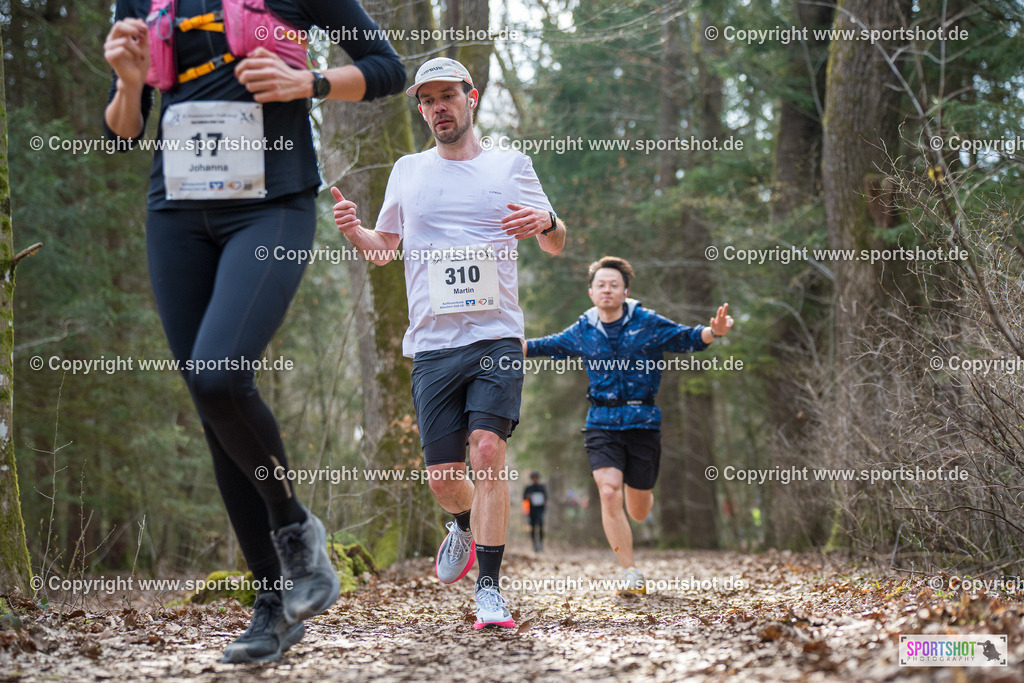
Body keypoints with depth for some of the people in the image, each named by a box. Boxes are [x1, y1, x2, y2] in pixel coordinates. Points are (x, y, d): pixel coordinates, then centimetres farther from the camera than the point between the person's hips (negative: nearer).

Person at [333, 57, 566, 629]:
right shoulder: (408, 171, 15)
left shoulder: (512, 165, 9)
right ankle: (466, 525, 37)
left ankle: (490, 588, -14)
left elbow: (558, 244, 13)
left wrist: (545, 223, -11)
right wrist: (353, 230, 0)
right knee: (443, 474, 2)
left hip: (497, 336, -2)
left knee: (488, 449, -19)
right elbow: (383, 249, 23)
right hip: (432, 342, 2)